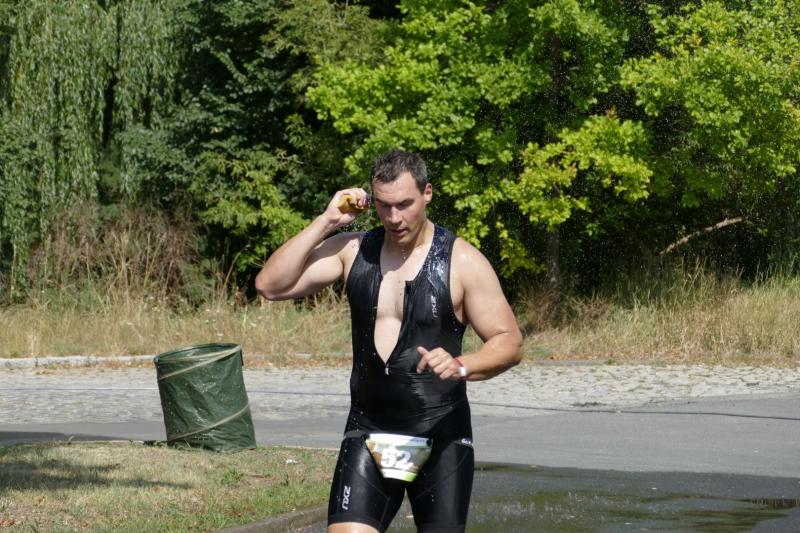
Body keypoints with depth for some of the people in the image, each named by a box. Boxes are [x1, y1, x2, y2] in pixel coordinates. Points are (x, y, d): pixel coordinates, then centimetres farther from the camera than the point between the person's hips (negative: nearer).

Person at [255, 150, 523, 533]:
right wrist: (325, 223, -9)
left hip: (441, 439, -2)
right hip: (368, 433, 2)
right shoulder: (352, 250, 3)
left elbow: (509, 343, -7)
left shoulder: (462, 262, -6)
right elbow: (271, 285, -4)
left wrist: (462, 366, -27)